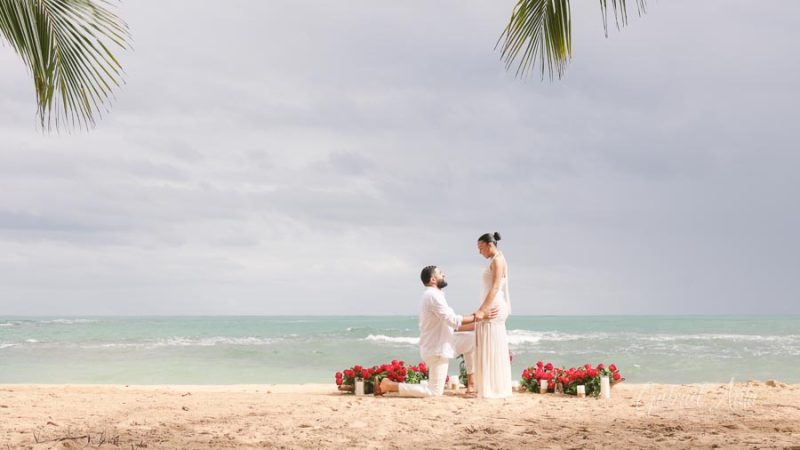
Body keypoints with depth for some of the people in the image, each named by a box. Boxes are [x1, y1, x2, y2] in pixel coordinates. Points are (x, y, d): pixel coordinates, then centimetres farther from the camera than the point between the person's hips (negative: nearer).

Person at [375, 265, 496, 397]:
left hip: (441, 343, 10)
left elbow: (450, 324, 17)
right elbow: (453, 320, -25)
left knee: (472, 340, 12)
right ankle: (389, 385, -4)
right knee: (434, 391, -6)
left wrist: (474, 318, 12)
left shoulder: (432, 295, 13)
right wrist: (477, 317, -17)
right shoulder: (433, 295, -20)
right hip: (437, 349, -10)